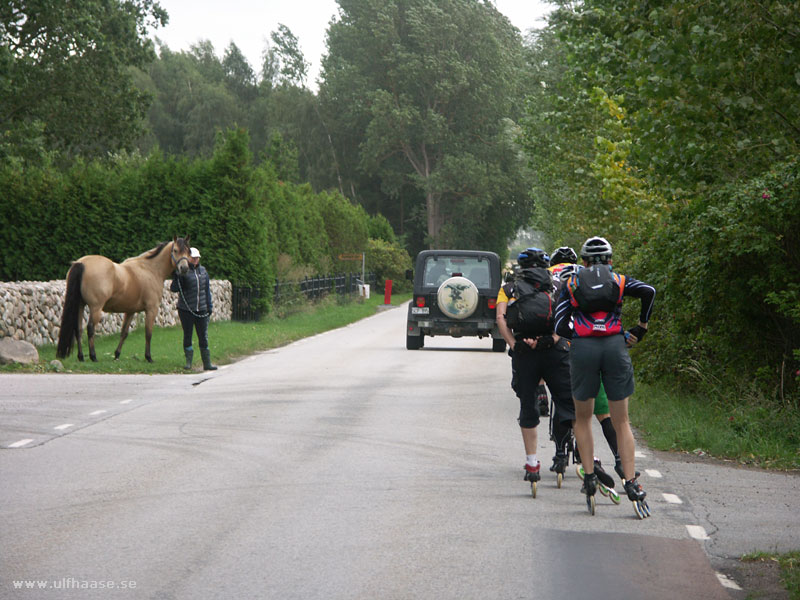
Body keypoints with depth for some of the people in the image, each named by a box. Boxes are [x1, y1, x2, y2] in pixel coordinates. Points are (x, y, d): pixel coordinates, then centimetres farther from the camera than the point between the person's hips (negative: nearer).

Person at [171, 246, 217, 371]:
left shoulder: (203, 271, 9)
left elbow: (207, 289, 15)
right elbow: (174, 289, -11)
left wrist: (210, 306, 11)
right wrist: (176, 277, -28)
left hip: (201, 309, 4)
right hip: (186, 309, -4)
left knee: (203, 337, 6)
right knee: (187, 335, 2)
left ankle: (207, 363, 10)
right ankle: (188, 362, 8)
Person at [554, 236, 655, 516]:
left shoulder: (571, 283, 15)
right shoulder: (619, 280, 15)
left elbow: (560, 327, 5)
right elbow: (648, 291, -6)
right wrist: (641, 326, 5)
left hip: (582, 348, 0)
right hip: (615, 346, 0)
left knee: (583, 419, 17)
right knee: (621, 422, 6)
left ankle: (589, 477, 7)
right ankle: (631, 483, -4)